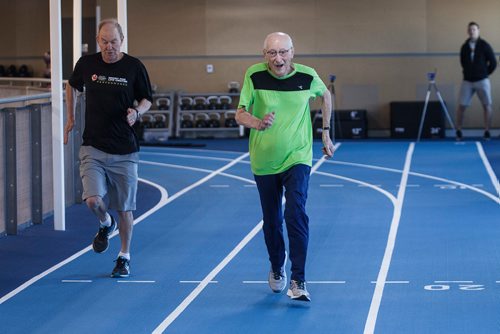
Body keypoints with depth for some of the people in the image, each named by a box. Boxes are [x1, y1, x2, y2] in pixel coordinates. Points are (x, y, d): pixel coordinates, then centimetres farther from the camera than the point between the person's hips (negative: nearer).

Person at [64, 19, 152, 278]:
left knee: (125, 209, 5)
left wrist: (137, 112, -15)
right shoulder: (86, 64, 0)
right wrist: (70, 117, 19)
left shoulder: (134, 67, -4)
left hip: (125, 151, 0)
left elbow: (146, 100, 6)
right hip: (93, 147, 1)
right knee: (93, 200, -16)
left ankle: (124, 257, 25)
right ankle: (106, 224, 19)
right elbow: (72, 86, 21)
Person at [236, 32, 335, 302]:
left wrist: (326, 133, 14)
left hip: (297, 158, -1)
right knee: (271, 221, 13)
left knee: (296, 214, -19)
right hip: (264, 162, 2)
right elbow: (240, 114, -15)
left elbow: (325, 95, 12)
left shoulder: (307, 76, -10)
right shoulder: (254, 75, -11)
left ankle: (298, 281, -16)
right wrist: (258, 123, -37)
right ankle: (277, 268, 39)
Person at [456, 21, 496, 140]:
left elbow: (493, 63, -1)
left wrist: (484, 73, 3)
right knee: (461, 106, -2)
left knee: (487, 106, -1)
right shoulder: (464, 47, 5)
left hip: (482, 81, -2)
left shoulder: (484, 45, -4)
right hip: (467, 81, 2)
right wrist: (468, 72, 12)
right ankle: (458, 132, 7)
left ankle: (487, 132, 5)